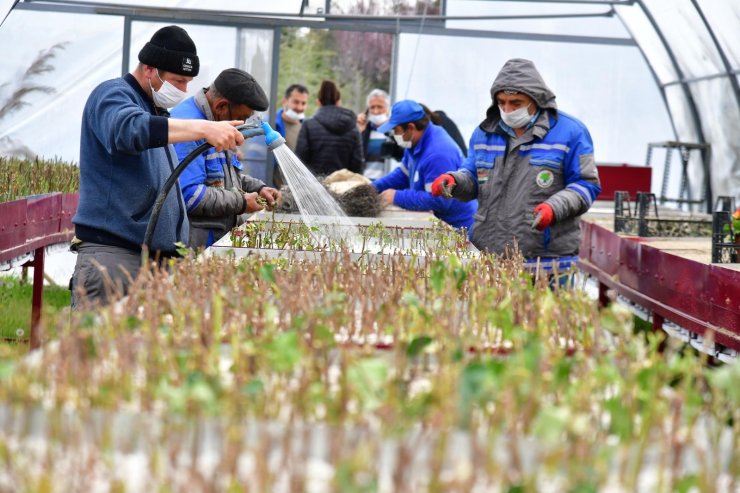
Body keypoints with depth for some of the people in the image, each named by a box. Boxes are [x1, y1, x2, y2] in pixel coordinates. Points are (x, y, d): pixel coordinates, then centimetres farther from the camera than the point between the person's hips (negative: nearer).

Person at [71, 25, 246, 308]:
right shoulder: (112, 96, -4)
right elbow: (130, 129, -30)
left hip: (158, 255, 8)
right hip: (111, 252, -8)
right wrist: (205, 129, -37)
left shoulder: (157, 111, 23)